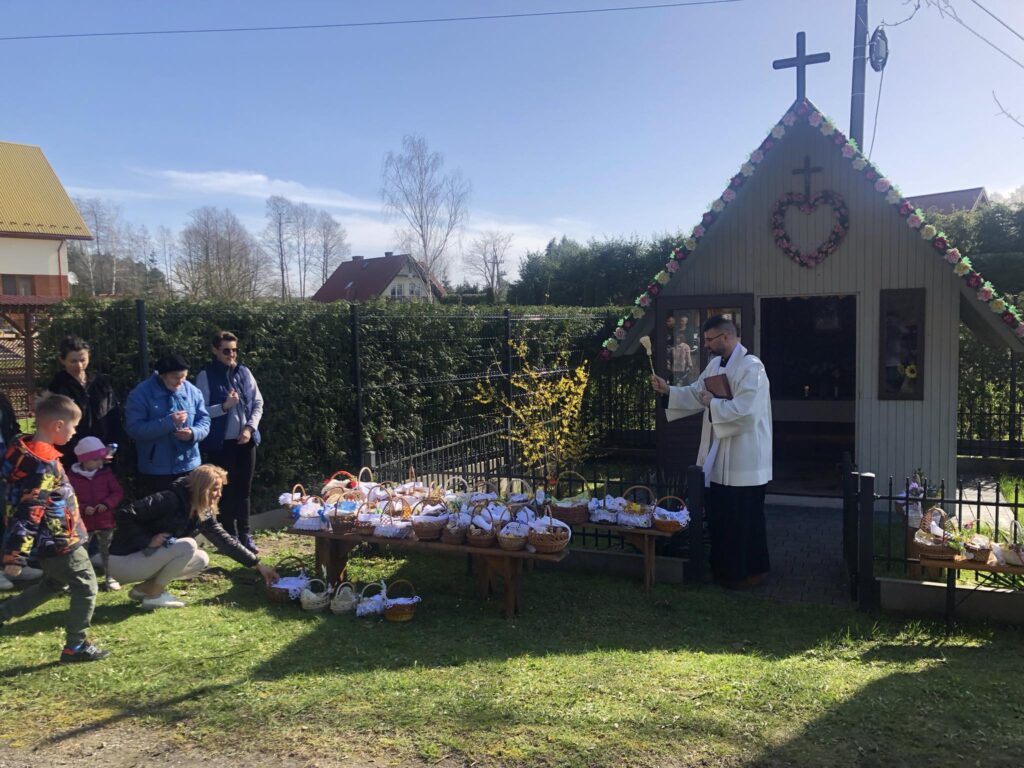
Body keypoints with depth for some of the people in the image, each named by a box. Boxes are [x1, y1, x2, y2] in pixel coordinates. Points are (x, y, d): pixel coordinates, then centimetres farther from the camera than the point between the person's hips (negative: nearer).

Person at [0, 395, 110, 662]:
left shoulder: (27, 450, 4)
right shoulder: (44, 463, -26)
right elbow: (29, 512, -28)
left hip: (50, 541, 9)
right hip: (61, 542, -9)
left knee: (53, 584, 27)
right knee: (85, 588, 4)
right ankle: (75, 647, 13)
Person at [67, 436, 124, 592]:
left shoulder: (107, 473, -1)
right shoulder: (72, 476, -8)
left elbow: (118, 492, -1)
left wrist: (107, 504, -16)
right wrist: (83, 508, -20)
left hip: (105, 521, 2)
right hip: (83, 522, -2)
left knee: (107, 551, 14)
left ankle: (110, 578, 26)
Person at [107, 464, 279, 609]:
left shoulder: (204, 515, 2)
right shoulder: (170, 500, -24)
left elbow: (225, 540, 6)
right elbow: (124, 514, -27)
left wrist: (258, 565, 4)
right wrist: (147, 541, -26)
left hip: (144, 558, 9)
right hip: (122, 561, -9)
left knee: (201, 560, 4)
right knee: (187, 546, -24)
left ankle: (144, 587, 5)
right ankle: (153, 594, -9)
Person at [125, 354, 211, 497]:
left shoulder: (192, 391, 2)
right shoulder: (140, 394, -10)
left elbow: (204, 420, 7)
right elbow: (134, 429, -18)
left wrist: (194, 432, -16)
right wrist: (169, 423, -26)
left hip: (188, 467, 4)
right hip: (155, 471, -4)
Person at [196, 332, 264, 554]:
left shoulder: (245, 372, 6)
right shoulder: (206, 376, -5)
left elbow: (258, 403, 7)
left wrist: (250, 427, -6)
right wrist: (224, 406, -24)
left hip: (246, 440, 4)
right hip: (221, 443, -3)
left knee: (244, 489, 8)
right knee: (227, 490, 4)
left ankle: (245, 535, 16)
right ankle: (231, 537, 13)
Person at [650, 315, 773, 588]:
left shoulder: (751, 367, -17)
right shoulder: (715, 365, 11)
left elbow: (744, 409, -26)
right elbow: (695, 394, 15)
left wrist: (713, 404, -16)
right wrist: (668, 391, 1)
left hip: (744, 458, -9)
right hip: (719, 456, 9)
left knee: (745, 519, 2)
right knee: (719, 515, 15)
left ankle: (752, 571, 16)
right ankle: (724, 567, 28)